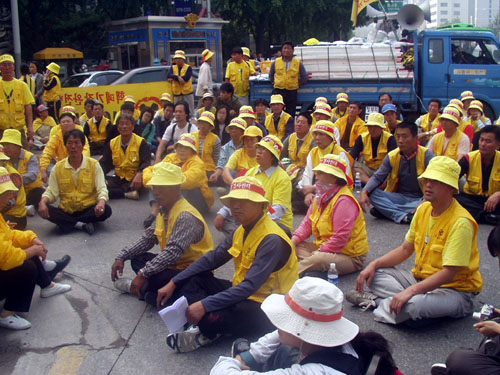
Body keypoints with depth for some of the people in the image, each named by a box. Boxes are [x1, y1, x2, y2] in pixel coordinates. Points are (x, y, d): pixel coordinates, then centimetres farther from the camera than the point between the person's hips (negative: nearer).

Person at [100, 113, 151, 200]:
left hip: (134, 179, -3)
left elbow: (146, 162, -15)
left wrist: (139, 174, -38)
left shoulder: (141, 143, -4)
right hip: (119, 178, 3)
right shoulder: (112, 143, 8)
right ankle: (126, 193, -29)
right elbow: (105, 163, 3)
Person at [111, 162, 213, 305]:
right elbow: (147, 239, 9)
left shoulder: (185, 216, -25)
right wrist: (121, 257, -1)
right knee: (137, 259, 4)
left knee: (154, 279, -30)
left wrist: (143, 274, -34)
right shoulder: (164, 211, 5)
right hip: (175, 264, 9)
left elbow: (173, 252, -33)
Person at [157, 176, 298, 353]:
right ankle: (205, 330, -13)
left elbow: (250, 286, -29)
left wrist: (204, 305, -33)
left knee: (207, 318, -35)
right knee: (190, 280, 4)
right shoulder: (242, 231, 5)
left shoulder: (272, 239, -23)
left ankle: (207, 333, -2)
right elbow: (212, 258, 9)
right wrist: (173, 283, 3)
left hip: (265, 309, -10)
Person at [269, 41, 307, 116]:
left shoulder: (298, 63, 3)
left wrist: (297, 84, 4)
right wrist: (274, 82, 9)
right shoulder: (276, 62, 6)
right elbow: (271, 75, 20)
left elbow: (304, 77, 9)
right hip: (278, 91, 1)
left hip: (292, 92, 0)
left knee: (291, 114, 3)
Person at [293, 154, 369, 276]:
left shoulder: (344, 202, -22)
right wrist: (294, 240, -6)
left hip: (350, 257, -10)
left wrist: (319, 252, -22)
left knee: (317, 260, -38)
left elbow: (340, 239, -27)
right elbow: (307, 223, 10)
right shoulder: (321, 196, 8)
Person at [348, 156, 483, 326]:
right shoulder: (423, 209, 3)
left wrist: (411, 290, -36)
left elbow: (449, 273, -27)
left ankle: (380, 303, -10)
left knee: (414, 305, -36)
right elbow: (405, 249, 11)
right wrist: (374, 265, -3)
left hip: (454, 289, -7)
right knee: (374, 273, -3)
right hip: (422, 279, 8)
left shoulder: (461, 222, -22)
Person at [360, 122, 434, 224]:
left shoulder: (426, 155, -9)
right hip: (400, 197, 3)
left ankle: (386, 211, -30)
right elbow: (377, 177, 0)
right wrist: (364, 192, -20)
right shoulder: (392, 156, 2)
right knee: (372, 194, -21)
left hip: (420, 199, -2)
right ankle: (404, 217, -33)